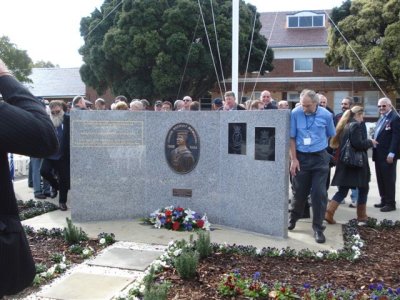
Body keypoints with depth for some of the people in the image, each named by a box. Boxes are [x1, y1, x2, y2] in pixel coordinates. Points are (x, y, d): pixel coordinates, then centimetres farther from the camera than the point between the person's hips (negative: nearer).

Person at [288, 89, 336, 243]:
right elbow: (291, 138, -5)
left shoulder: (326, 115, -7)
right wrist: (293, 159, -8)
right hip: (301, 157, 0)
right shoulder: (295, 113, -10)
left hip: (320, 158, 0)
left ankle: (318, 227, 12)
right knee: (299, 191, 10)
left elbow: (331, 136, 9)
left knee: (319, 193, -1)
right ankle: (293, 217, 36)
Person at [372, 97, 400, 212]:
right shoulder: (382, 118, 19)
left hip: (388, 155, -9)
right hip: (379, 154, 9)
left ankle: (391, 203, 6)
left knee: (389, 179, -2)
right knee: (381, 179, 13)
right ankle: (384, 200, 22)